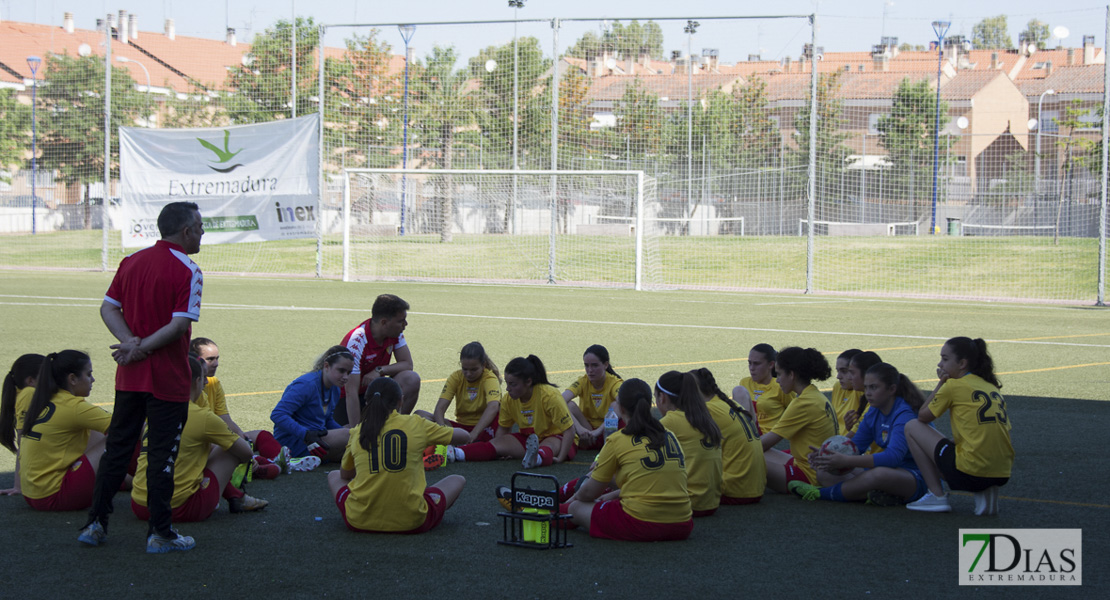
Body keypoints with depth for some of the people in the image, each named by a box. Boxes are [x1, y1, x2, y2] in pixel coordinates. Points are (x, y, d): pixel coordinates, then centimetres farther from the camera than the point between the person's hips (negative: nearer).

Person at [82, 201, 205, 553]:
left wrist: (130, 342, -7)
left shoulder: (131, 262, 8)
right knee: (161, 454, 1)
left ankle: (96, 524, 17)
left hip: (129, 376, 6)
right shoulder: (187, 271, -12)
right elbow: (180, 325, -20)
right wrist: (141, 349, -13)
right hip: (168, 379, -6)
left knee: (117, 447, 14)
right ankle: (160, 533, 6)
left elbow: (108, 309, 5)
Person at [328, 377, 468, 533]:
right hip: (410, 523, -2)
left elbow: (345, 475, 19)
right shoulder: (415, 425, 0)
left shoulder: (358, 431, 5)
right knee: (457, 480, 23)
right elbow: (464, 436, 14)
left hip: (359, 522, 2)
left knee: (333, 476, 33)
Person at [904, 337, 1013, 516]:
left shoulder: (954, 385, -2)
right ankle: (986, 492, 11)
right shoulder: (993, 388, 17)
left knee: (912, 427, 10)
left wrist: (940, 383, 15)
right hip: (1003, 474, 7)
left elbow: (923, 417, 8)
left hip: (971, 472, -7)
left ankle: (937, 496, 7)